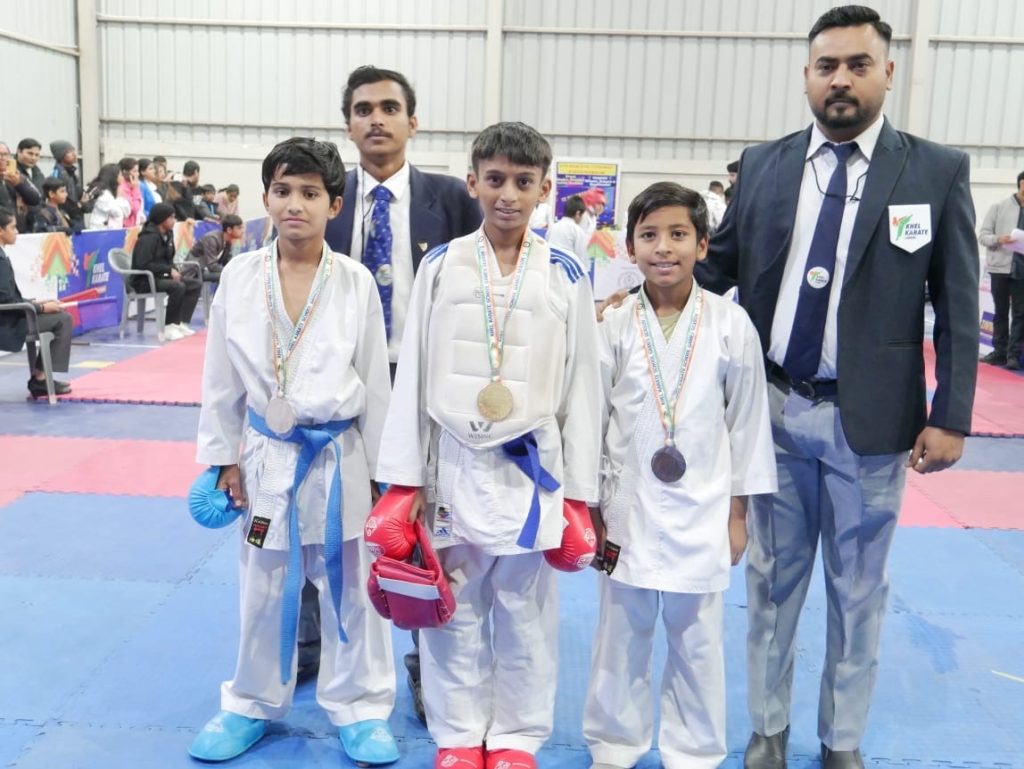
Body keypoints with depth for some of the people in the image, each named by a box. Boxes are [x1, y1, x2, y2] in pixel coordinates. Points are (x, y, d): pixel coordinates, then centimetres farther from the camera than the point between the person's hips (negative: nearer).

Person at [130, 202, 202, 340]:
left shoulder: (168, 234, 8)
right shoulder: (148, 238, -19)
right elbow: (143, 265, -25)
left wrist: (174, 271, -4)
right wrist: (169, 270, -23)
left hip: (162, 276, 9)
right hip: (145, 280, -9)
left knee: (196, 284, -4)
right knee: (178, 287, -32)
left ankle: (181, 323, -6)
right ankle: (169, 327, -19)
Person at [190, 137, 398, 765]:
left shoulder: (356, 282, -7)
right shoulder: (239, 277, -3)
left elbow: (376, 383, -1)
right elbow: (222, 378, 4)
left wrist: (379, 471, 0)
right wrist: (224, 458, 5)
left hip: (339, 457, -1)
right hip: (267, 457, 2)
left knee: (350, 589, 10)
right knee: (264, 589, 16)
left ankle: (359, 709, 29)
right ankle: (254, 703, 37)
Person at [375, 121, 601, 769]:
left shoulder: (566, 277, -1)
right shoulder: (440, 267, 0)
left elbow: (581, 386, 2)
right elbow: (413, 377, 1)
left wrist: (580, 491, 1)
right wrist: (406, 478, -1)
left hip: (531, 468, 0)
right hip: (453, 464, 1)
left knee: (525, 613, 12)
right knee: (454, 611, 12)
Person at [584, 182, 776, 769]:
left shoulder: (732, 325, -5)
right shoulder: (613, 325, -5)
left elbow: (747, 419, 2)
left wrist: (739, 510, 4)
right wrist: (588, 505, 2)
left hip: (702, 512, 0)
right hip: (628, 509, 1)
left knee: (698, 642, 12)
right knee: (622, 638, 13)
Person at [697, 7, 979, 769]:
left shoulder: (939, 170, -1)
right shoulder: (762, 164, 4)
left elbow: (958, 306, -2)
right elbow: (719, 268, 7)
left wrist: (951, 416, -6)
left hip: (870, 420, -1)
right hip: (774, 411, 2)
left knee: (858, 590, 12)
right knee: (772, 579, 14)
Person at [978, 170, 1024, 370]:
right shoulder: (999, 207, 2)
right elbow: (983, 235, 1)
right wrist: (998, 239, -18)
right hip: (1000, 266, -1)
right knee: (1000, 312, 9)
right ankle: (1000, 351, 18)